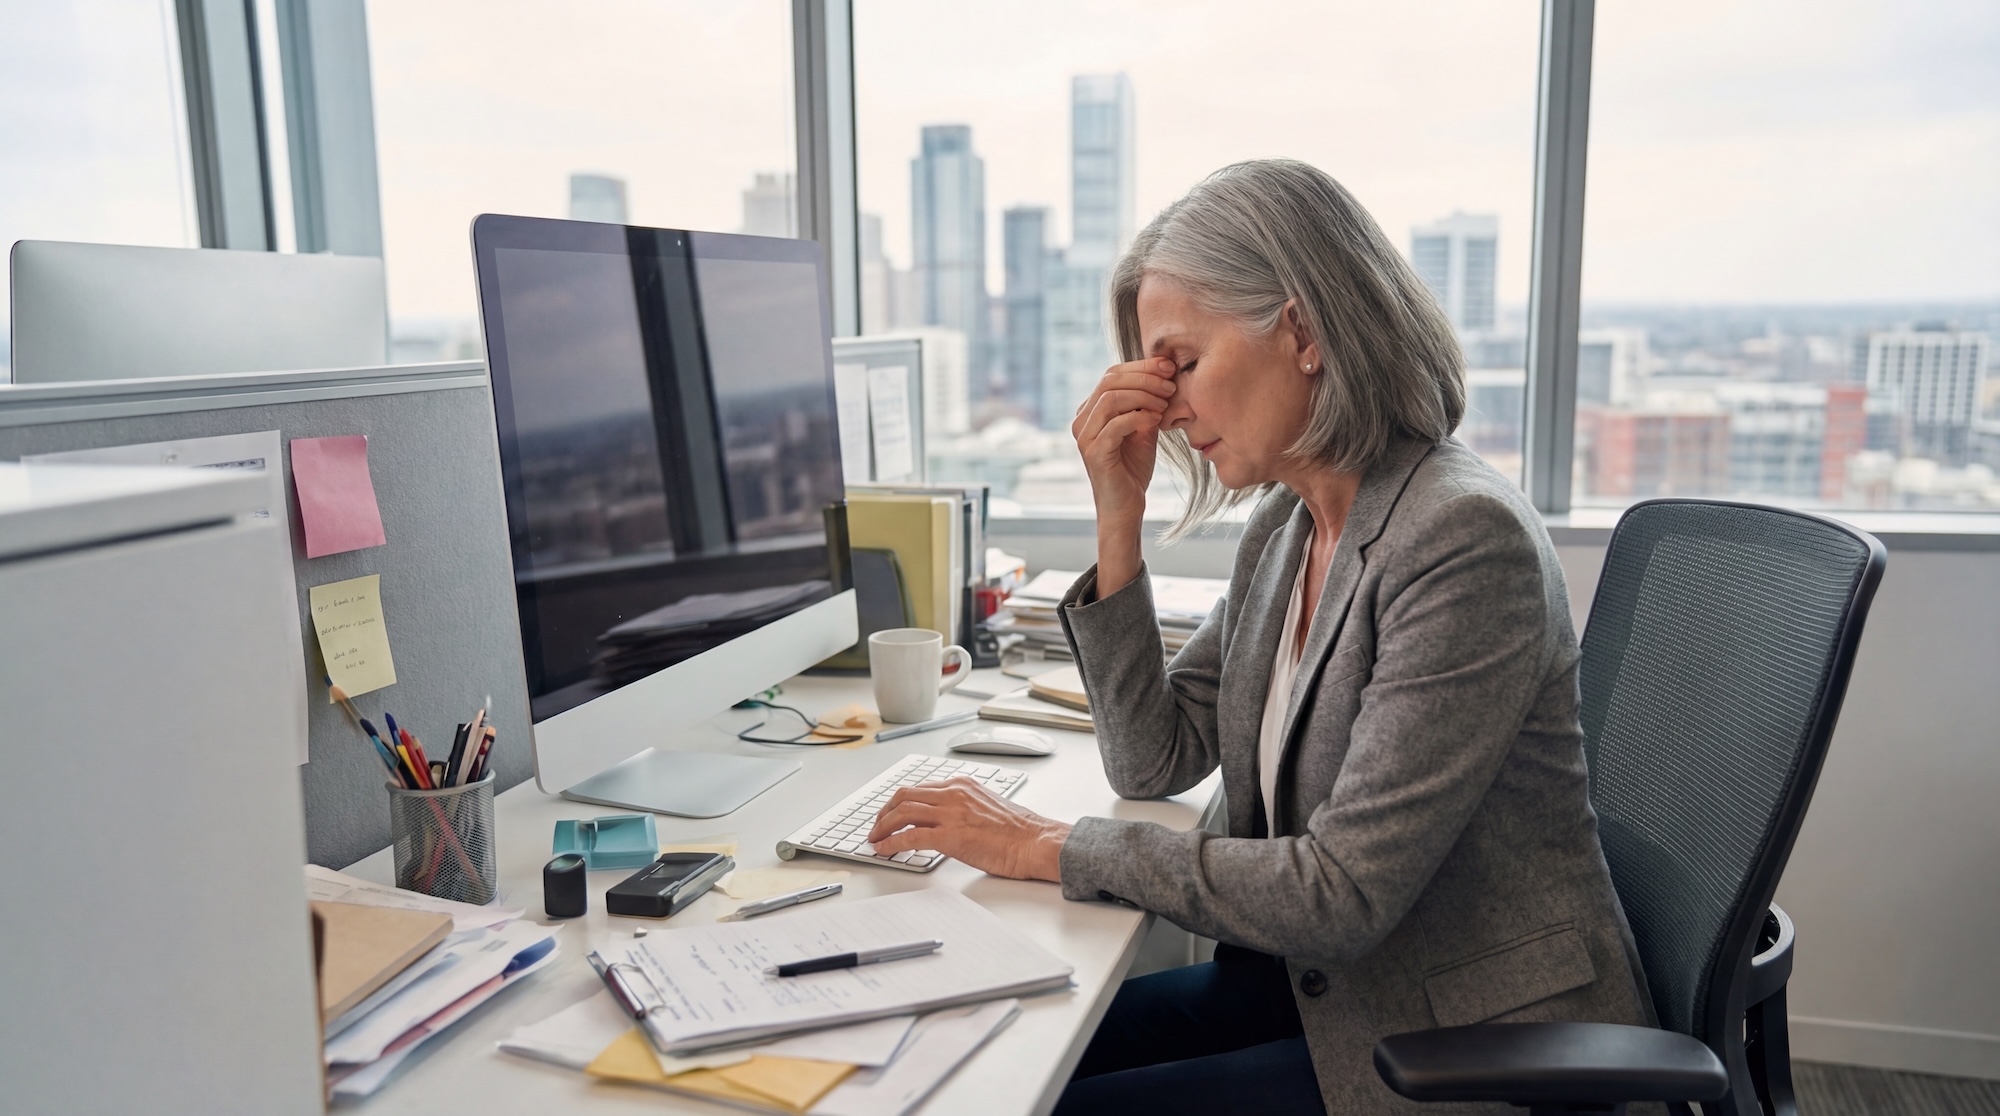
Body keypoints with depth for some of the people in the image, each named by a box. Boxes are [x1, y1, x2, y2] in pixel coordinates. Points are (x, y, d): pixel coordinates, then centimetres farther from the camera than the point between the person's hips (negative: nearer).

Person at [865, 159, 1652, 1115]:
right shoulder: (1284, 523, 2)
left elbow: (1341, 894, -25)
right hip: (1316, 986, 7)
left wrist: (1043, 847, -20)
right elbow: (1154, 762, 4)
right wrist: (1119, 516, -5)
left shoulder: (1465, 538, -24)